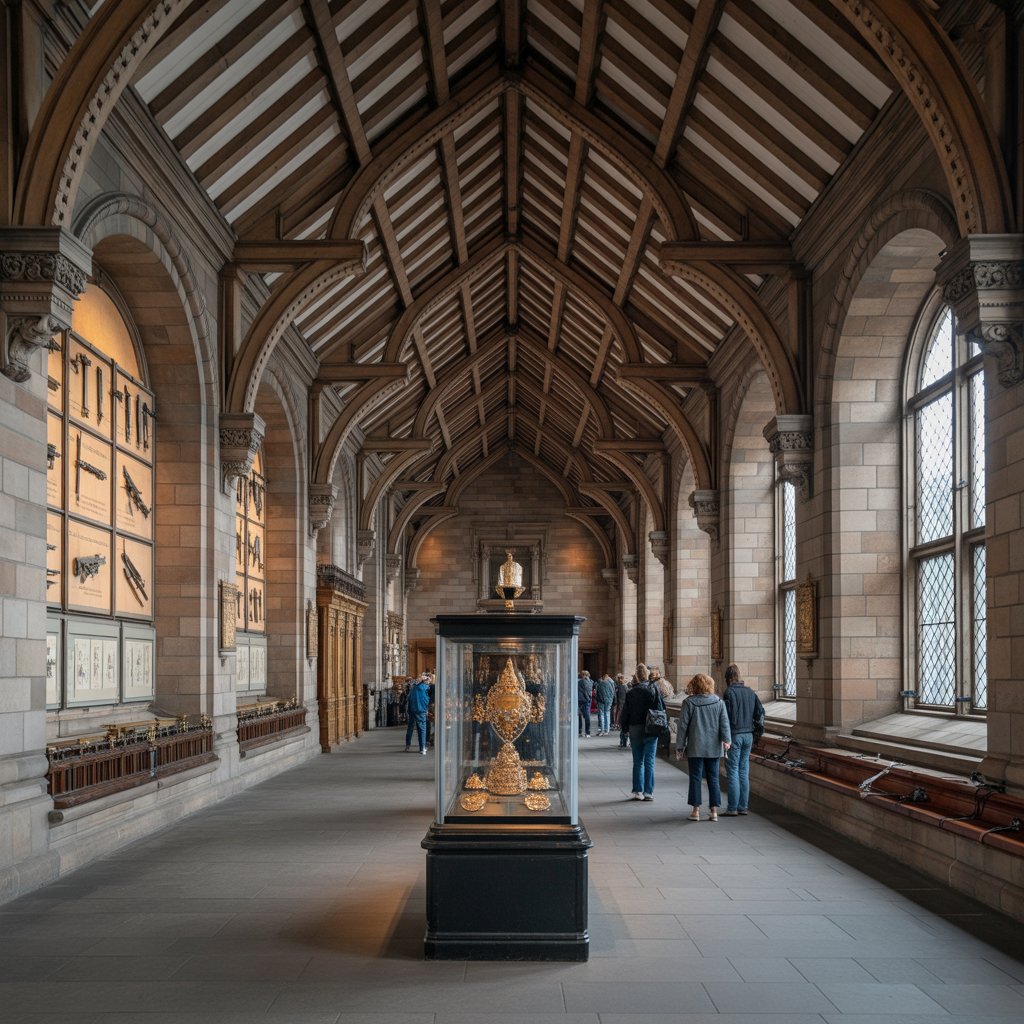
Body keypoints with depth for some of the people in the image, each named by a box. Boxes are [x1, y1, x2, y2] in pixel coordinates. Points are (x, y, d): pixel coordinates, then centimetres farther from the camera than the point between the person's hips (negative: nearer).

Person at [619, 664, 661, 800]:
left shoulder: (631, 693, -7)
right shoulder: (653, 690, -5)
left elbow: (626, 712, -5)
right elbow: (661, 708, -4)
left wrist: (624, 727, 7)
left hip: (636, 730, 0)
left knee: (638, 762, 11)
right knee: (649, 761, 5)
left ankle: (638, 791, 8)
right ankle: (648, 791, 3)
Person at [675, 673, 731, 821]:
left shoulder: (689, 703, -5)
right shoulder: (719, 702, 3)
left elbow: (683, 726, -3)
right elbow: (724, 722, -3)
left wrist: (679, 746, 3)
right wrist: (726, 739, -6)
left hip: (695, 747, -2)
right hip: (714, 748, 3)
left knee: (695, 778, 4)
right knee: (713, 778, 7)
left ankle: (696, 810, 4)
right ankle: (714, 811, 6)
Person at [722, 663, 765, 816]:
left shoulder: (730, 692, -11)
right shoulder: (750, 692, 9)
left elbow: (727, 715, -14)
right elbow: (761, 711, 9)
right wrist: (759, 727, 17)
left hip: (734, 735, -6)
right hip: (748, 735, 6)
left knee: (732, 771, -2)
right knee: (744, 771, 12)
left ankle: (732, 808, -2)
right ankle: (743, 806, 13)